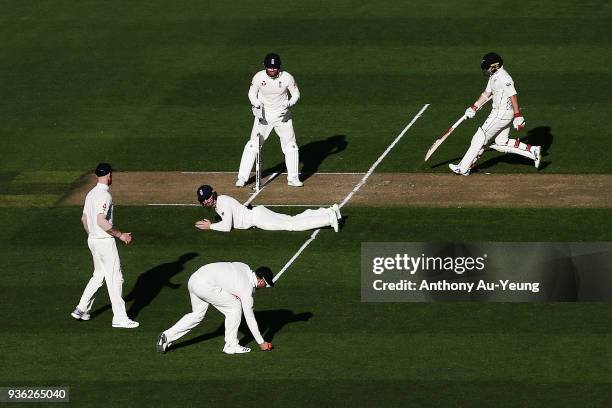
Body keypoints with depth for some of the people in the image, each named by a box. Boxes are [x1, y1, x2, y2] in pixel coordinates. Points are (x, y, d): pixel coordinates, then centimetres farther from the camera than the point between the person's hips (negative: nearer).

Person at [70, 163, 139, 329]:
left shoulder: (91, 193, 9)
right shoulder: (104, 195, -19)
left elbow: (84, 218, 17)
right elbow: (101, 221, -27)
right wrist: (120, 235, -20)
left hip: (93, 240, 9)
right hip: (105, 242, -9)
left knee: (99, 275, 21)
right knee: (115, 278, -3)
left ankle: (82, 309, 21)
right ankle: (120, 318, 0)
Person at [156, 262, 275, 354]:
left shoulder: (245, 267, 13)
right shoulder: (247, 288, -6)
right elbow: (249, 318, -2)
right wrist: (261, 342, 6)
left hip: (194, 278, 8)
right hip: (206, 285, -8)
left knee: (197, 314, 23)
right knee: (234, 307, 3)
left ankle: (167, 337, 16)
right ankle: (231, 346, 7)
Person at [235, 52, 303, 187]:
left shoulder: (287, 77, -15)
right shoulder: (259, 77, -15)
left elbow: (296, 94, -3)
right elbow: (252, 94, -1)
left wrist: (288, 104, -22)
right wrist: (257, 105, -21)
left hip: (282, 115, 1)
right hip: (263, 115, -1)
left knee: (290, 145, 1)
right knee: (252, 145, -6)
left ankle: (293, 178, 14)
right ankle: (242, 178, -1)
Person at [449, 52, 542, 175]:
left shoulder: (504, 78, -20)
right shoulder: (493, 76, 12)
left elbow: (513, 96, -23)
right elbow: (486, 94, 21)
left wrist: (518, 116, -26)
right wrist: (474, 108, 17)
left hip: (502, 114, -10)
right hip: (498, 112, 10)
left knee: (480, 138, -4)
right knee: (501, 143, 13)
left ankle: (463, 168, 1)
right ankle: (532, 151, 14)